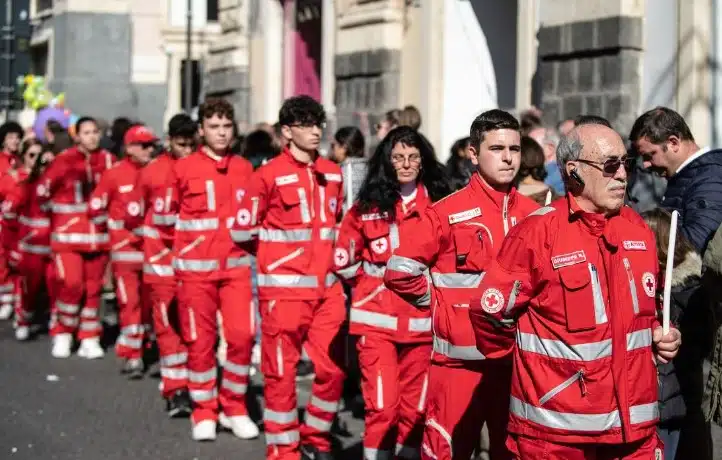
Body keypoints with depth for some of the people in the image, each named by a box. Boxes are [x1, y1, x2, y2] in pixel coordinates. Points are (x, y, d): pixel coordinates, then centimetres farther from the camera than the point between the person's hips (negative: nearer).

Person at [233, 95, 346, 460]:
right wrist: (279, 253, 4)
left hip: (328, 287, 5)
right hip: (285, 288, -5)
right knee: (281, 372, 1)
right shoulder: (268, 175, -8)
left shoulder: (333, 174, 9)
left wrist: (324, 252, 13)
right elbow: (243, 230, -5)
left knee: (332, 368, 7)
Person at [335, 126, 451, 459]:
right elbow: (344, 260, 8)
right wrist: (376, 283, 7)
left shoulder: (438, 205, 2)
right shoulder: (367, 206, 1)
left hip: (422, 321, 1)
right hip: (378, 320, -1)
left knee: (415, 407, 6)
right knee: (382, 406, -7)